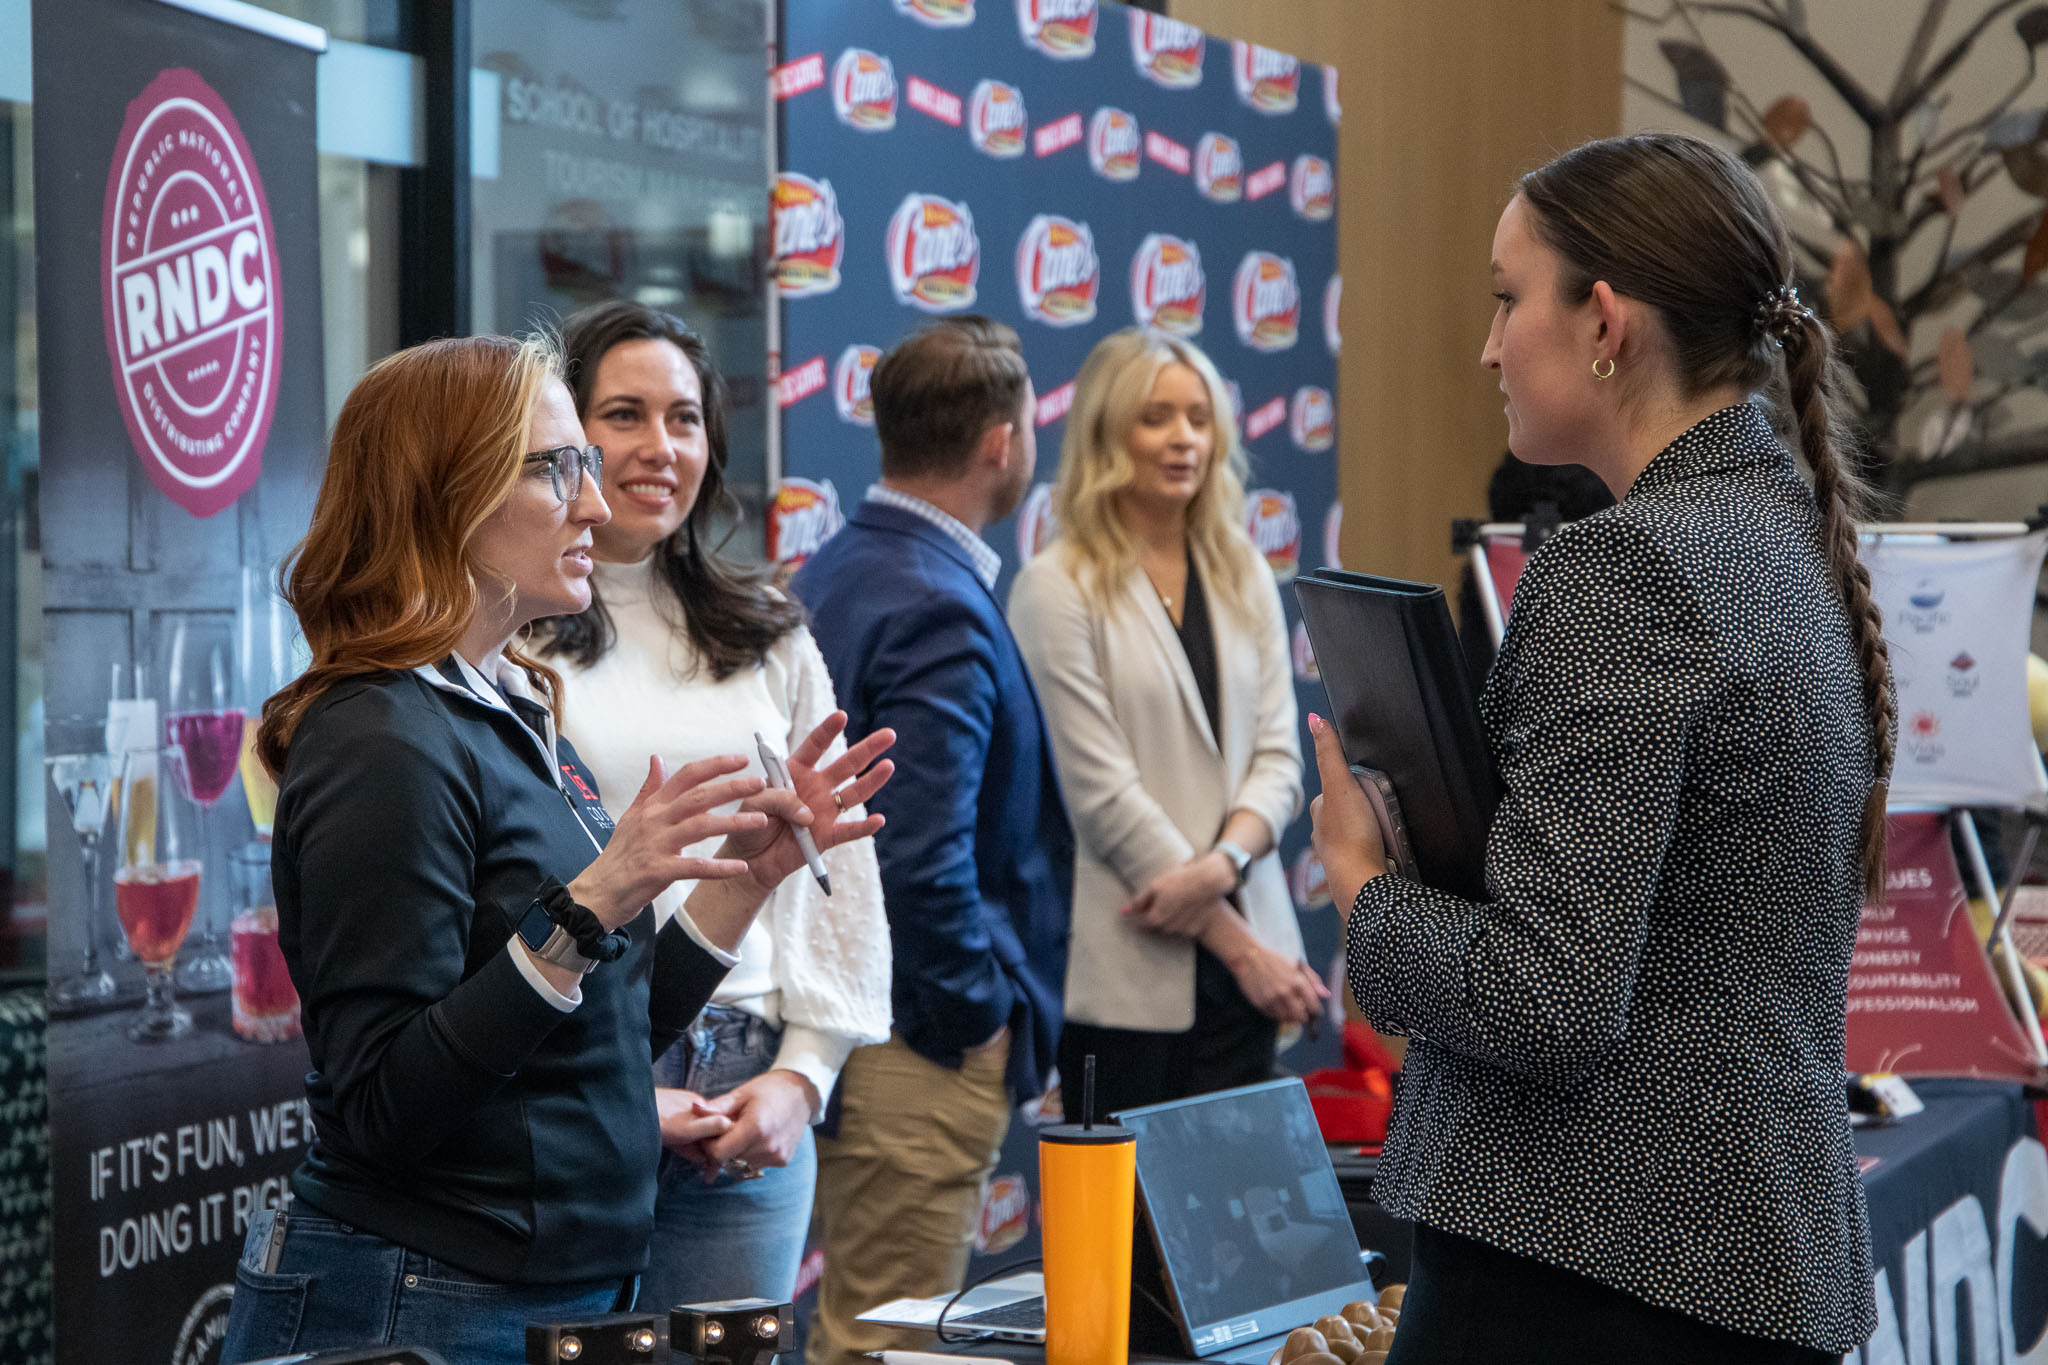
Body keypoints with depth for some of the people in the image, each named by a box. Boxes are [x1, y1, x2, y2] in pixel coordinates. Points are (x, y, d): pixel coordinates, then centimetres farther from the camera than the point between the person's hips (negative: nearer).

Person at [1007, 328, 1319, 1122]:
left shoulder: (1244, 578, 13)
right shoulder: (1058, 589, -5)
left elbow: (1277, 754, 8)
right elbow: (1102, 791, -10)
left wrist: (1221, 864, -14)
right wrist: (1240, 945, -12)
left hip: (1246, 954, 5)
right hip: (1127, 969, -5)